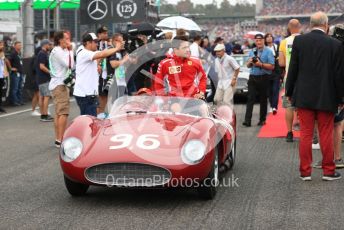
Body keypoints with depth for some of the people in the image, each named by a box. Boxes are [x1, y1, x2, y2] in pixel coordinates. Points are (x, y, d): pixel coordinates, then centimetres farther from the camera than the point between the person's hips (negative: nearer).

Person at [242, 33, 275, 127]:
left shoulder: (268, 52, -3)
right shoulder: (252, 51, 14)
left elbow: (272, 66, -11)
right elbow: (248, 66, 18)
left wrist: (261, 64, -18)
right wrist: (250, 62, -3)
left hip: (263, 78, -3)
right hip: (253, 77, 4)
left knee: (263, 99, 5)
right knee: (250, 99, -5)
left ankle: (262, 120, 14)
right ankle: (247, 120, -11)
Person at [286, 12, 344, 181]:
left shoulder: (299, 41, -4)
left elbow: (293, 69, 0)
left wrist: (290, 92, 9)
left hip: (304, 96, 1)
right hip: (326, 97, -1)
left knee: (305, 134, 7)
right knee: (326, 135, 7)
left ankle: (305, 172, 10)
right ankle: (328, 171, 13)